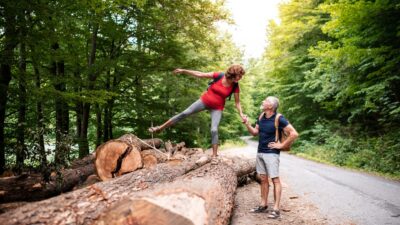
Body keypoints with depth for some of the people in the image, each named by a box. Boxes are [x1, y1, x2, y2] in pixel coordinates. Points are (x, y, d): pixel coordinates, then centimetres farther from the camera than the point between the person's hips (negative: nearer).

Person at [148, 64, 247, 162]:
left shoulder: (235, 86, -14)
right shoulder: (219, 76, -16)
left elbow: (237, 102, -6)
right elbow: (199, 74, -11)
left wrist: (241, 114, -21)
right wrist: (183, 71, -13)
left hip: (217, 108, -1)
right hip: (204, 100, 1)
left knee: (214, 130, -13)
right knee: (184, 113, -4)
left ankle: (214, 156, 2)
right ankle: (160, 128, 5)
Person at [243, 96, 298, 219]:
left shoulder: (279, 119, -15)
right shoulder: (261, 117, 6)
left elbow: (294, 134, -16)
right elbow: (255, 132, 15)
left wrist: (282, 145, -12)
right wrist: (247, 124, -1)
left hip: (271, 153, -7)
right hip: (260, 152, 7)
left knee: (275, 180, -2)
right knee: (263, 179, 13)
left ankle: (276, 209, 2)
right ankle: (263, 205, 22)